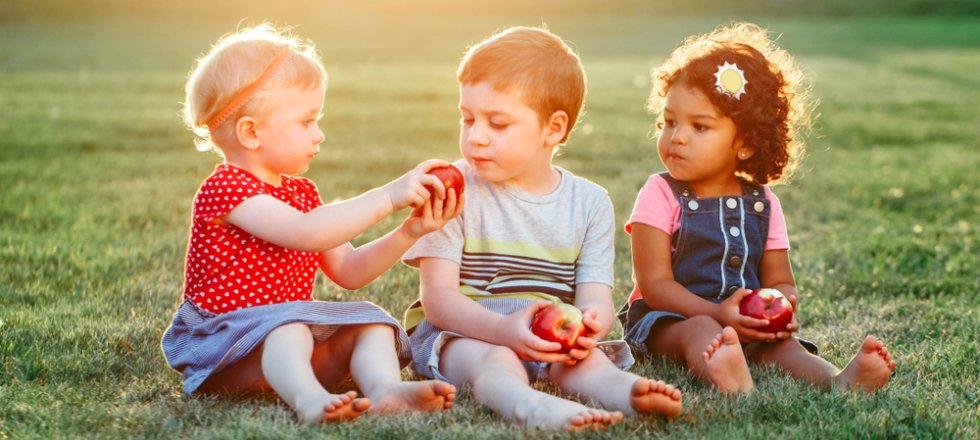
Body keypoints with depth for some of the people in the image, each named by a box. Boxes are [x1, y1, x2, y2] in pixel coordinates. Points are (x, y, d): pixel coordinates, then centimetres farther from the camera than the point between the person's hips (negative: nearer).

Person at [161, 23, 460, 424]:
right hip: (225, 345, -8)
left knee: (370, 320, -12)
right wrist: (388, 197, -29)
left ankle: (385, 388, -39)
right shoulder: (225, 189, -14)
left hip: (291, 330, 8)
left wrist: (409, 232, -1)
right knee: (286, 325, -36)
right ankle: (308, 399, -61)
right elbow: (305, 233, -30)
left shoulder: (301, 192, 16)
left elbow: (348, 270, 12)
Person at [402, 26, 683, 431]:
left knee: (585, 359, -31)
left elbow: (596, 299, -2)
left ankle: (627, 392, -61)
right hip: (461, 332, -3)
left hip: (550, 337, 3)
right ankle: (535, 407, -68)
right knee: (491, 359, -37)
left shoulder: (590, 203, 6)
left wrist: (590, 323, -30)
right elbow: (438, 296, -11)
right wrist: (503, 328, -31)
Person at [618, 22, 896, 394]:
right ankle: (731, 380, -68)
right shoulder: (660, 196, -4)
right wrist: (716, 314, -26)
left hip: (746, 324, 5)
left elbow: (779, 281, 11)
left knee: (780, 344, -23)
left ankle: (838, 380, -52)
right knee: (701, 331, -35)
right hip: (663, 319, -5)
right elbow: (655, 284, -11)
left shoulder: (762, 203, 9)